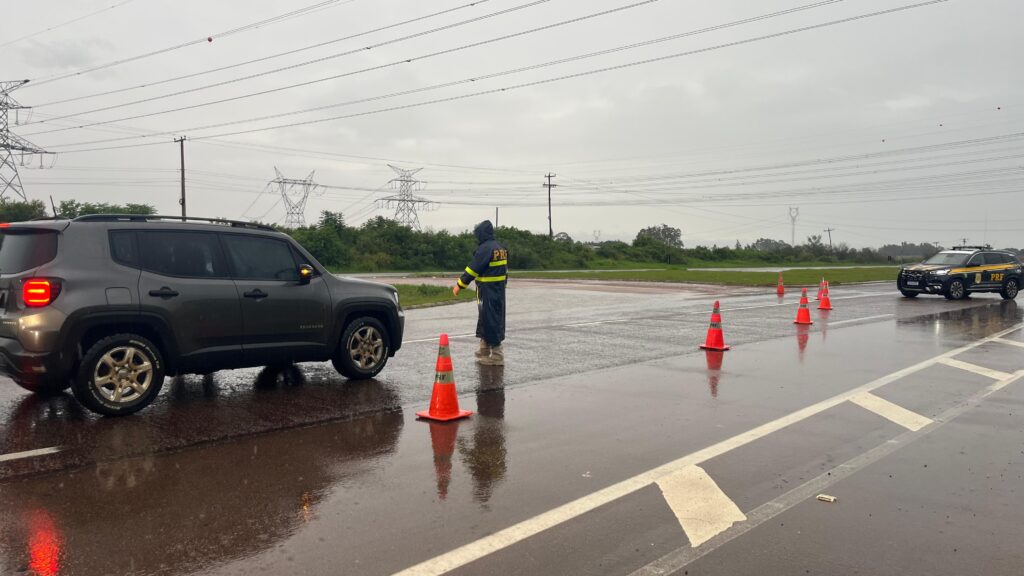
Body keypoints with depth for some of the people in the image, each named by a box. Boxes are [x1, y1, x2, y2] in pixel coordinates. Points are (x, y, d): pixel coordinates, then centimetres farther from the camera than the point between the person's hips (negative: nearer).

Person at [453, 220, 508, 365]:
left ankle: (497, 356, -4)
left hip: (487, 291, -9)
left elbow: (473, 269, -17)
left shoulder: (485, 248, -16)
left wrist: (460, 285, -11)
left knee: (491, 321, -5)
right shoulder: (501, 248, 12)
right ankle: (484, 350, 30)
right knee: (485, 319, 19)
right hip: (499, 290, 9)